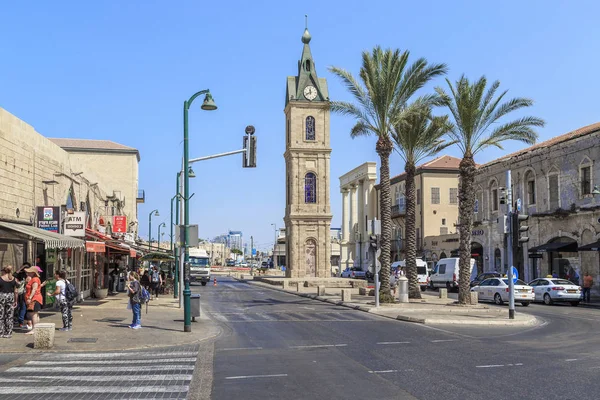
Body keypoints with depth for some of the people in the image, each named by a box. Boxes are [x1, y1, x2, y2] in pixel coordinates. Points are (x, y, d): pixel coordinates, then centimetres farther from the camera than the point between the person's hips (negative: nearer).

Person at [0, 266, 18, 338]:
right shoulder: (14, 279, 3)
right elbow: (16, 292, 3)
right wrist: (15, 301, 11)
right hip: (11, 297, 3)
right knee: (9, 316, 7)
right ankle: (8, 333, 9)